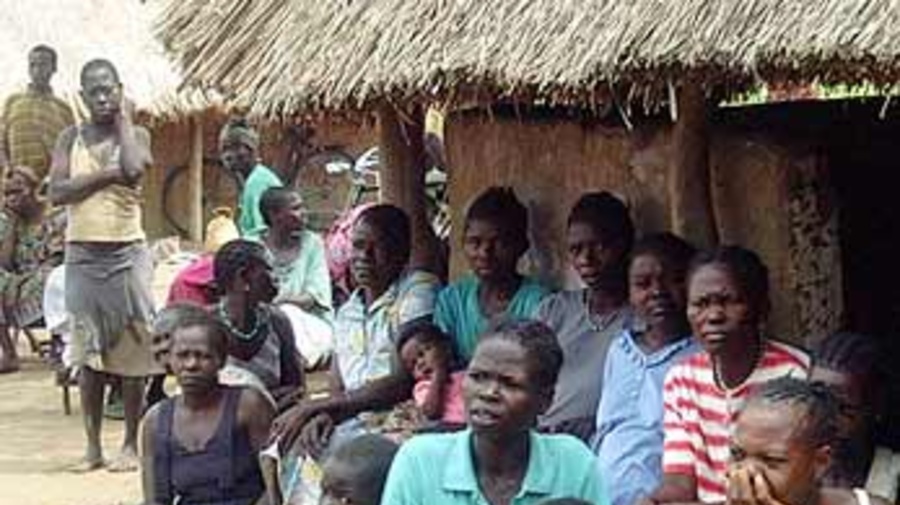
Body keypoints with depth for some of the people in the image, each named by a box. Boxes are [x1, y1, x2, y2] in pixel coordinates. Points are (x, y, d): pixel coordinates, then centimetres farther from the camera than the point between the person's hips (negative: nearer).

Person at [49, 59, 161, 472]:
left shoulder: (136, 134, 2)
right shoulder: (71, 138, 7)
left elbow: (134, 168, -20)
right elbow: (57, 192, -5)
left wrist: (124, 120, -7)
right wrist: (106, 174, -13)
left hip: (127, 252, -2)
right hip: (82, 254, 2)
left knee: (131, 348, -1)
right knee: (88, 352, 4)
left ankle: (131, 444, 8)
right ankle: (93, 445, 10)